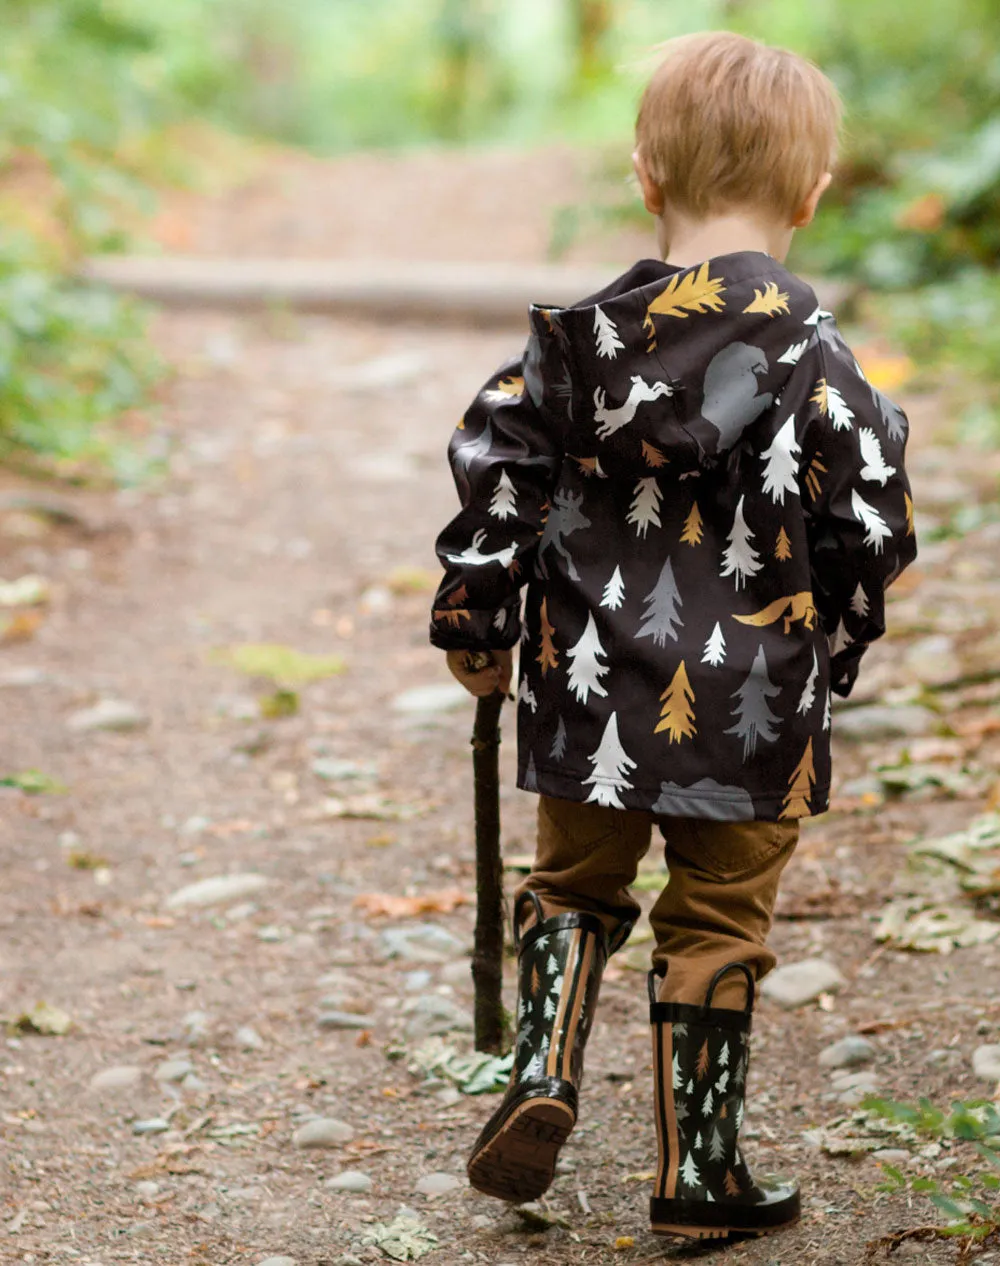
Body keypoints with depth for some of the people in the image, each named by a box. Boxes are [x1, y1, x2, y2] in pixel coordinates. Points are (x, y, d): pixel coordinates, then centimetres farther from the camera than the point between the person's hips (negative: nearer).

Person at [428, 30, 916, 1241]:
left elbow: (492, 474, 0)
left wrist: (475, 632, 13)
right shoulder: (813, 360, -13)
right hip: (750, 712, -2)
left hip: (591, 698, 2)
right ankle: (696, 1177, 18)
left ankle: (542, 1075, 5)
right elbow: (870, 531, -9)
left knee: (573, 886, 24)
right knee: (715, 927, 11)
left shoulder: (574, 339, -3)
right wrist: (829, 650, 9)